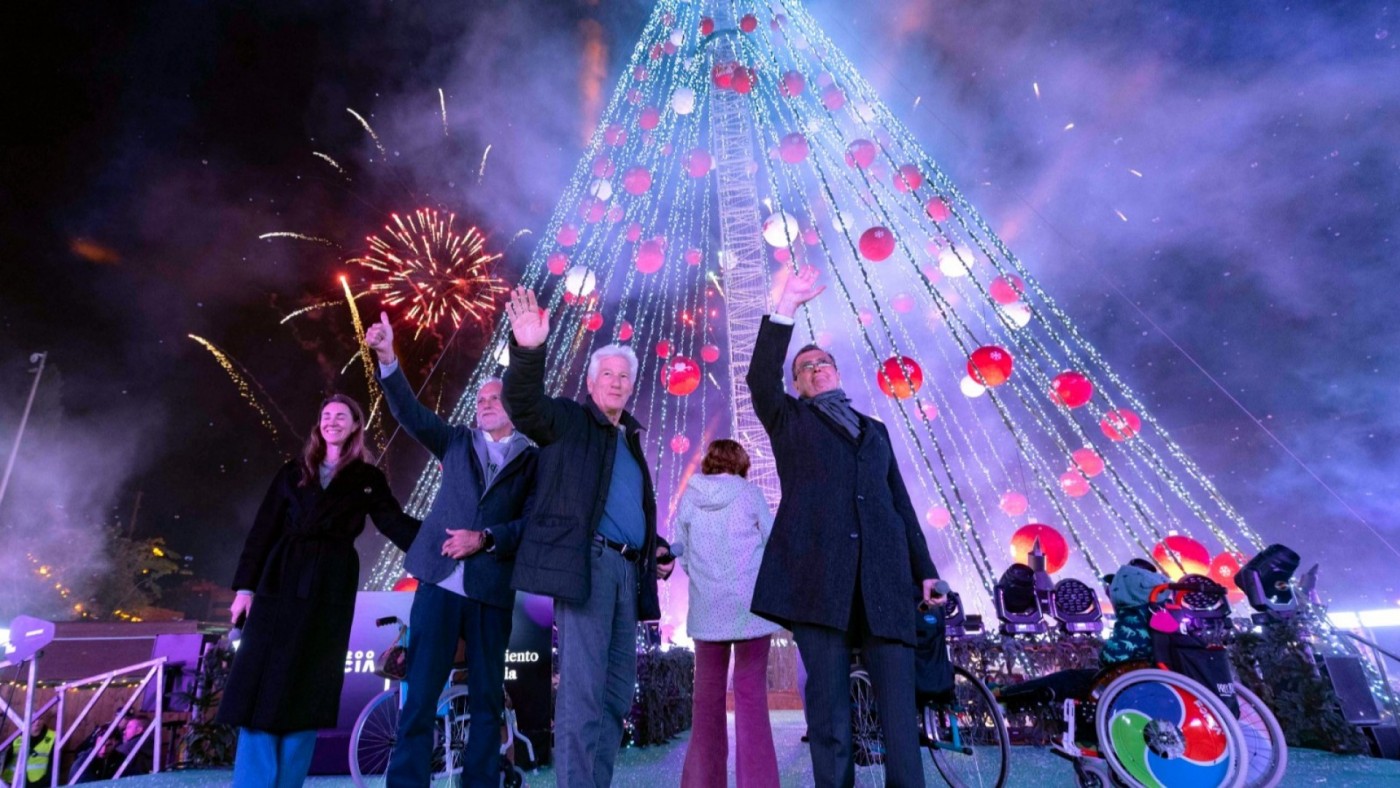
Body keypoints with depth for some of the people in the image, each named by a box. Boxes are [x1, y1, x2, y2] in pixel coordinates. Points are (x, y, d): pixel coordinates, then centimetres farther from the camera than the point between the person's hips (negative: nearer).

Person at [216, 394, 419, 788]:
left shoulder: (367, 479, 8)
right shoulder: (293, 471, 12)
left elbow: (395, 523, -3)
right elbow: (263, 530, 10)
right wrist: (245, 585, 2)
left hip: (330, 588, -1)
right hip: (280, 580, 1)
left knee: (306, 688, 4)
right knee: (261, 684, -2)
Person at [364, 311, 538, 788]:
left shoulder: (533, 460, 4)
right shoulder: (457, 442, 13)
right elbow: (411, 413, 0)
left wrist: (484, 538, -17)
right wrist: (388, 359, -12)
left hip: (492, 591, -1)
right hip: (440, 582, 1)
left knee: (487, 700, 8)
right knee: (419, 696, 2)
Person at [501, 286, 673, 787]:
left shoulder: (630, 441, 23)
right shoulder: (568, 421, 5)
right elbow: (522, 402, -15)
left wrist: (658, 547, 12)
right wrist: (529, 350, -32)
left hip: (627, 570, 7)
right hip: (586, 562, -7)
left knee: (616, 694, 10)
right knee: (583, 691, -9)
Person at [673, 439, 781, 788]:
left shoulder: (688, 497, 4)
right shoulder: (750, 493, -1)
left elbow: (681, 553, 7)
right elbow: (772, 544, 3)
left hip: (706, 608, 2)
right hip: (749, 605, -2)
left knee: (707, 694, 11)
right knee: (751, 692, 3)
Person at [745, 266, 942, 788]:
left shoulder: (874, 429, 27)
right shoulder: (788, 419, 18)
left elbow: (899, 501, 21)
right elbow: (760, 379, -2)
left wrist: (925, 569, 13)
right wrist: (787, 306, -5)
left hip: (883, 567, 3)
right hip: (817, 564, -3)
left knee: (898, 691, 0)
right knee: (829, 691, -2)